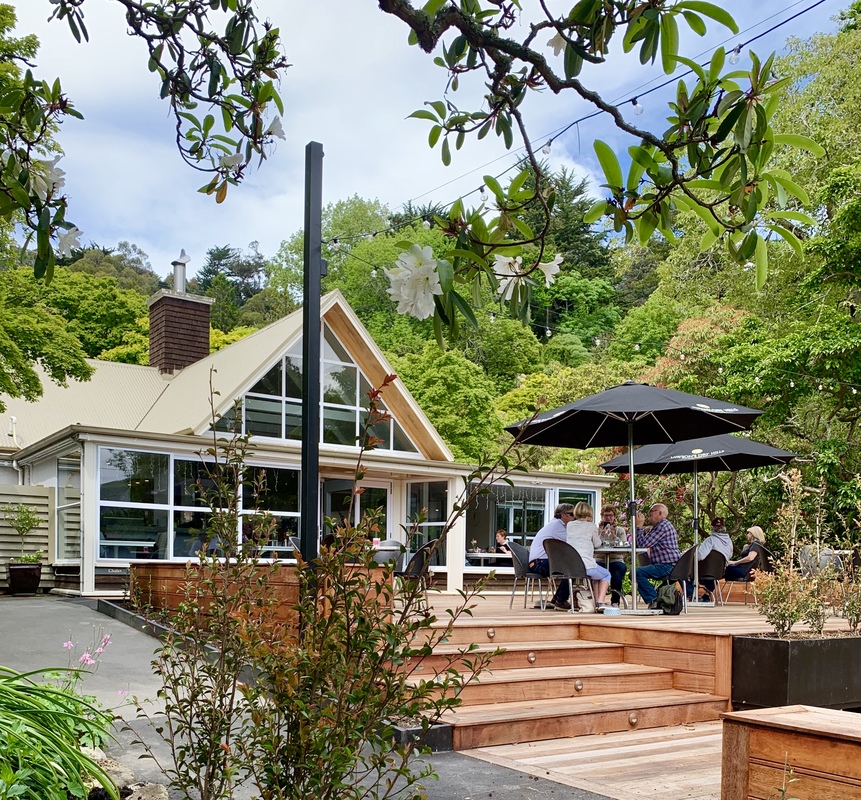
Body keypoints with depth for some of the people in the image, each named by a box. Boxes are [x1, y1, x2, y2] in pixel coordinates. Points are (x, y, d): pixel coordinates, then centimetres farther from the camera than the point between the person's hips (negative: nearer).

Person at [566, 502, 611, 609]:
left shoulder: (569, 525, 14)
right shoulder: (591, 526, 2)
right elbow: (597, 544, 13)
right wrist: (598, 536, 32)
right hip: (586, 565, -5)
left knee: (596, 574, 36)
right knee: (606, 575, 27)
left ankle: (596, 601, 29)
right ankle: (600, 602, 8)